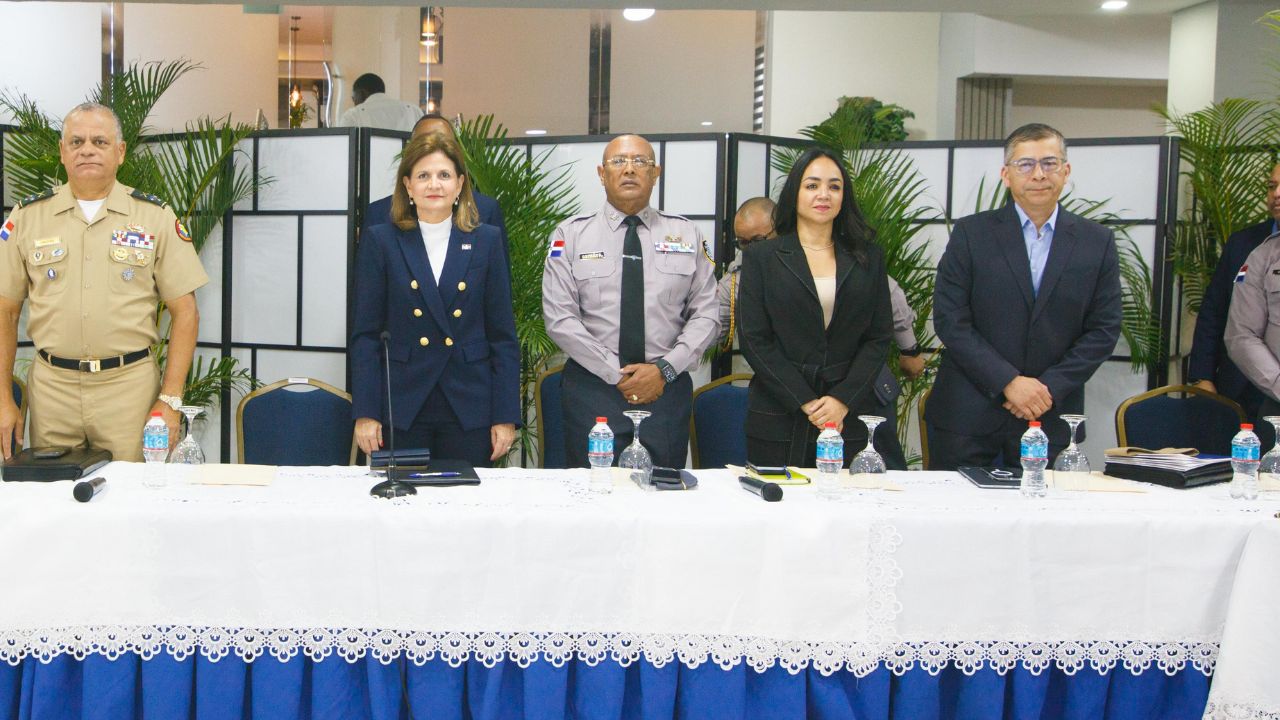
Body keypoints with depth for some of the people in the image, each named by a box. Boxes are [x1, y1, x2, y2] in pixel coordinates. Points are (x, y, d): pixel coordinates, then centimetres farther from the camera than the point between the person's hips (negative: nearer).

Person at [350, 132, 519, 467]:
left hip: (470, 411, 1)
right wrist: (365, 413, -5)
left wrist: (505, 416, -1)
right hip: (402, 411, 0)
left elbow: (503, 336, 4)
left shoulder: (486, 241, 6)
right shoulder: (380, 242, 4)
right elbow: (365, 334, 2)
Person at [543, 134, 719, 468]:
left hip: (667, 389, 1)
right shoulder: (570, 235, 2)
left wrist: (665, 368, -11)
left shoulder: (687, 235, 7)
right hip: (593, 387, -1)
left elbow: (706, 315, 3)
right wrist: (617, 374, -11)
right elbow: (560, 319, -5)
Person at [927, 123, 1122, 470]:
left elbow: (1104, 329, 4)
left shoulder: (1098, 242, 6)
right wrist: (1009, 382, -14)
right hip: (969, 414, -1)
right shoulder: (971, 233, 0)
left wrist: (1050, 388, -9)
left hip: (1051, 417, 1)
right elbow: (949, 319, -6)